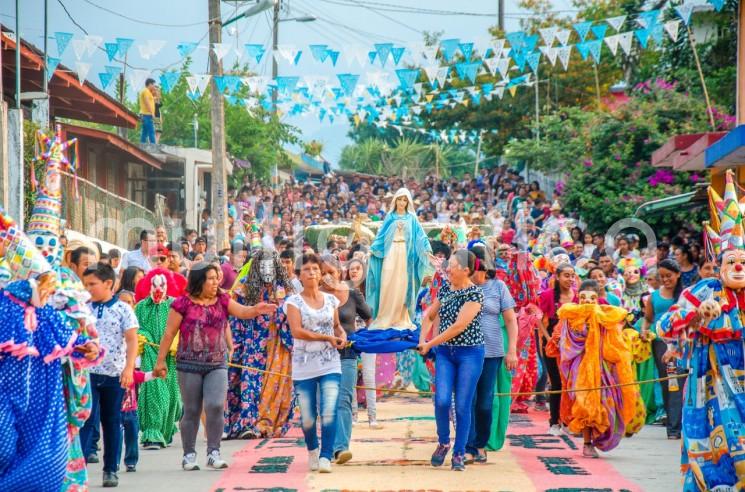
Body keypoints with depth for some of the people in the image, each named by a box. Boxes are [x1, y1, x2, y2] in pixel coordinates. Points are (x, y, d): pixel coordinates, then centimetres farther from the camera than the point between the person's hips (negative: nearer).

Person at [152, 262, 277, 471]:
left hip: (217, 364, 2)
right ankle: (189, 455, 17)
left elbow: (241, 311, -8)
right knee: (192, 411, 5)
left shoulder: (222, 300, 5)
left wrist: (256, 310, -31)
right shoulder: (183, 303, -6)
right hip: (189, 364, -2)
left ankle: (213, 453, -4)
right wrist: (160, 361, -3)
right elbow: (169, 333, -3)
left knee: (216, 406, -12)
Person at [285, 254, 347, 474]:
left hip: (330, 365, 1)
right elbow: (297, 331, -14)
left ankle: (325, 457, -10)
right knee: (307, 417, 4)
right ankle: (312, 450, 31)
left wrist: (342, 335, 0)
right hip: (304, 366, -1)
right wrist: (327, 337, -16)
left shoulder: (331, 300, 9)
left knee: (329, 412, -14)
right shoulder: (294, 302, -1)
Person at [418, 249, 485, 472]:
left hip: (469, 353, -4)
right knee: (442, 400, -10)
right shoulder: (445, 289, 7)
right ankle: (443, 442, 14)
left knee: (463, 405, -1)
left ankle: (459, 453, 10)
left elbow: (459, 326, -18)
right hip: (445, 353, 4)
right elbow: (429, 315, 20)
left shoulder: (474, 294, -12)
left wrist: (430, 344, -13)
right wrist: (422, 339, 3)